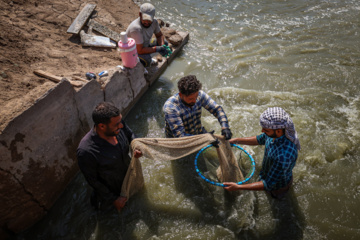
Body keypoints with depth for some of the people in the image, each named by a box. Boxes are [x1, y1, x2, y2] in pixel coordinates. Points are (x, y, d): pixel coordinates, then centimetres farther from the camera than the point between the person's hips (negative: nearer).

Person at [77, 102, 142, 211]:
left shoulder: (118, 125, -29)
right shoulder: (85, 152, -43)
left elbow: (130, 135, -4)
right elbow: (92, 180, -24)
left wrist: (135, 147, -25)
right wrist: (113, 199, -14)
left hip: (128, 175, 5)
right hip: (109, 189, -4)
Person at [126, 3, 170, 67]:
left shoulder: (154, 22, -16)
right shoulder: (136, 28, -37)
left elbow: (159, 35, 2)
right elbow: (140, 50, -35)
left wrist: (162, 47, -18)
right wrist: (157, 49, -31)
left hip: (145, 46, 7)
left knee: (165, 43, 0)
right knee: (146, 61, -35)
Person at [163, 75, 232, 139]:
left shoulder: (199, 94, -16)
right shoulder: (170, 107, -29)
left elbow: (217, 109, -7)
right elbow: (180, 135, -30)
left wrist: (224, 127, -25)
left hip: (199, 133, 4)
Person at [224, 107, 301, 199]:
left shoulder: (284, 156, -49)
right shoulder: (276, 130, -25)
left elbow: (268, 185, -37)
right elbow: (260, 140, 0)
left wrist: (238, 187, -37)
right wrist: (236, 140, 0)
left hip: (277, 186, -6)